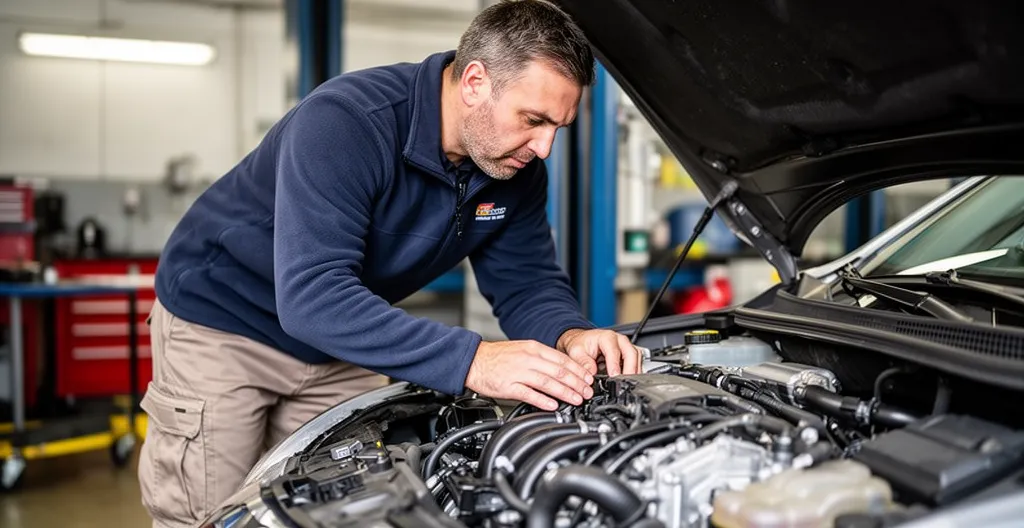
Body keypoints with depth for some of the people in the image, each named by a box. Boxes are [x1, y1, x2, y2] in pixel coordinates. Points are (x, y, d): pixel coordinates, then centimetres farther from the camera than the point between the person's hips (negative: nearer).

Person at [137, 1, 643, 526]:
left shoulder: (518, 172, -12)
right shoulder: (344, 120, -35)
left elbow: (528, 283, -6)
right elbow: (311, 296, -43)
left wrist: (569, 336, -30)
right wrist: (469, 362, -51)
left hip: (338, 349, 6)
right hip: (220, 322, -5)